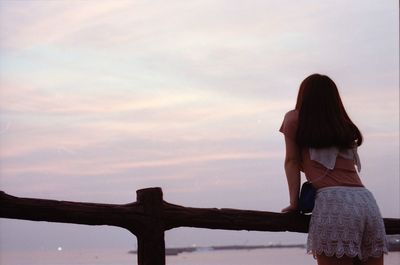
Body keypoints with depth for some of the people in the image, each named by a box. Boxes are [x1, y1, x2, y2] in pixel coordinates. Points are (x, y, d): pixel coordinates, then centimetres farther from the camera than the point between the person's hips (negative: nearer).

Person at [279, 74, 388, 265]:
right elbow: (347, 167, 22)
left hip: (333, 203, -5)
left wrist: (294, 203, 11)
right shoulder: (346, 127, 28)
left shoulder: (294, 119, 15)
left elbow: (291, 161, 11)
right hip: (367, 201, 5)